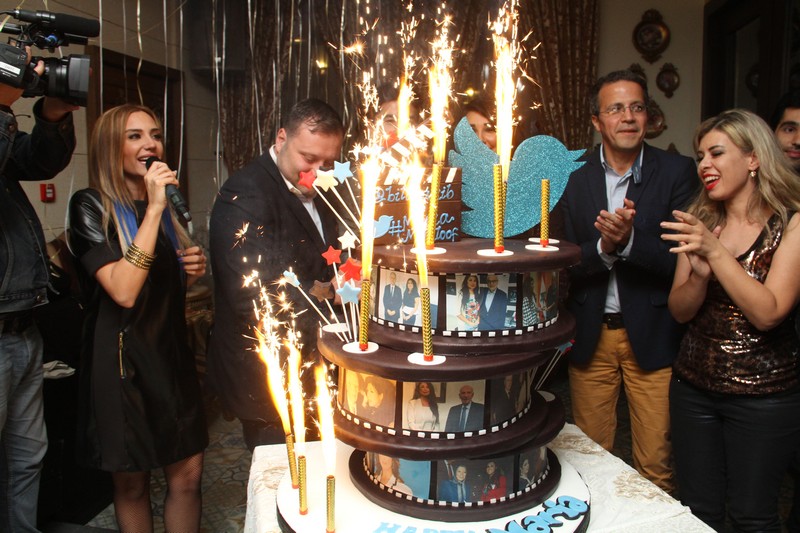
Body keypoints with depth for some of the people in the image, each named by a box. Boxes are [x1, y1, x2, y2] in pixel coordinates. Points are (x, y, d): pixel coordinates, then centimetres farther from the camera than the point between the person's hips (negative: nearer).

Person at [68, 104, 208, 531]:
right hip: (121, 357, -5)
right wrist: (153, 209, -23)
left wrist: (190, 272, 0)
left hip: (171, 352, 5)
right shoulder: (91, 207, -10)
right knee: (131, 483, 12)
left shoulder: (165, 206, 9)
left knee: (188, 474, 8)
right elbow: (123, 291, -25)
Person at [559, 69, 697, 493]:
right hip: (590, 335, 2)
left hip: (653, 335, -1)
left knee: (655, 465, 7)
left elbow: (682, 259, -9)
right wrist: (603, 248, -22)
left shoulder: (677, 171, -3)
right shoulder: (573, 177, 0)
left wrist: (629, 240, -25)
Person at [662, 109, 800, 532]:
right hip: (694, 385, 4)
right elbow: (680, 311, 1)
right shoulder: (700, 221, 3)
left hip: (764, 396, -3)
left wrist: (717, 252, -25)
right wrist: (699, 275, -18)